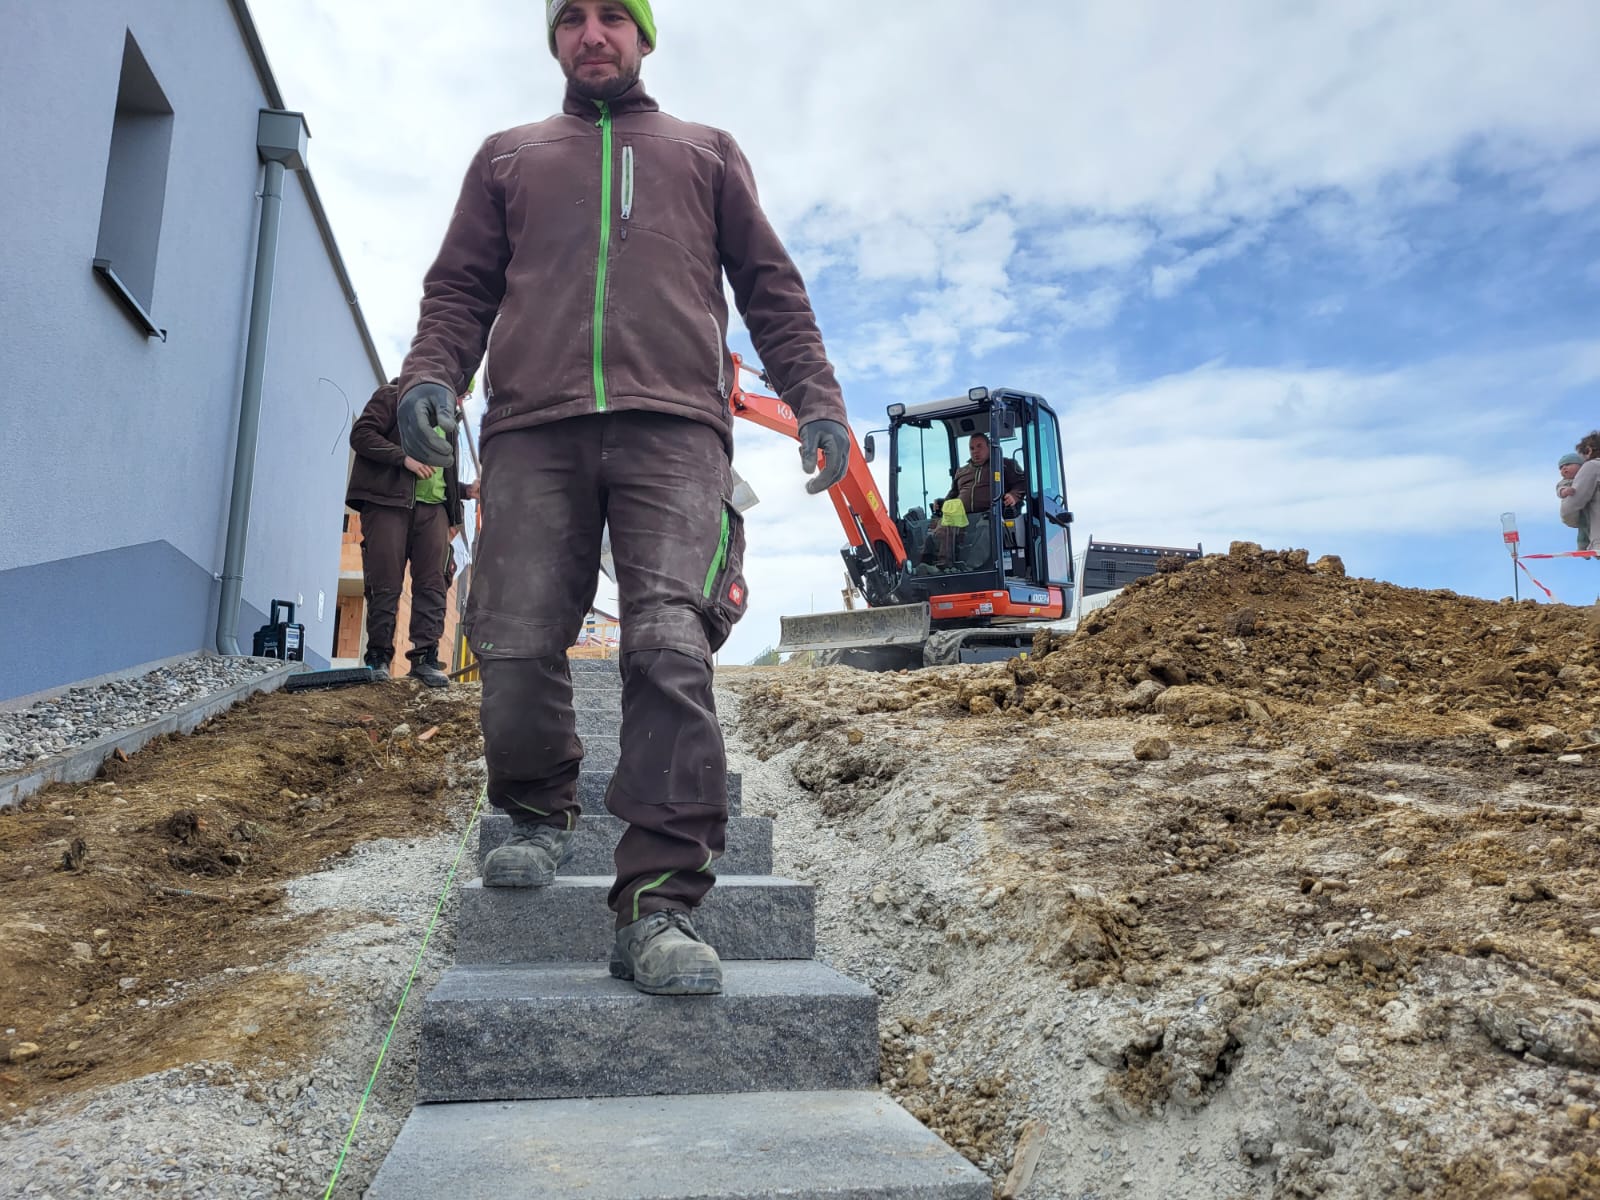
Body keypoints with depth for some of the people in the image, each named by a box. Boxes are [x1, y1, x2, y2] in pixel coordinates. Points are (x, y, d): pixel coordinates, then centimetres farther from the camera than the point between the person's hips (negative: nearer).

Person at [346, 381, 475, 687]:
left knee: (434, 584, -6)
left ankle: (425, 657, -4)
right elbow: (361, 434, -5)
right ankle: (378, 657, 3)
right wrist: (405, 458, -16)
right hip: (388, 503, -6)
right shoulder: (394, 396, 8)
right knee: (385, 584, -6)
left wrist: (467, 491, 13)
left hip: (433, 509, 6)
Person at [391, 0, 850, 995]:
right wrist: (432, 373, 0)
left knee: (671, 646, -19)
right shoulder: (508, 156, 31)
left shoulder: (707, 152, 28)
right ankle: (542, 816, 19)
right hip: (533, 430, 2)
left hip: (674, 428, -1)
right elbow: (460, 286, 21)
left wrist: (816, 398, 5)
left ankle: (658, 905, -19)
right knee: (516, 649, -8)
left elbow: (771, 286, 20)